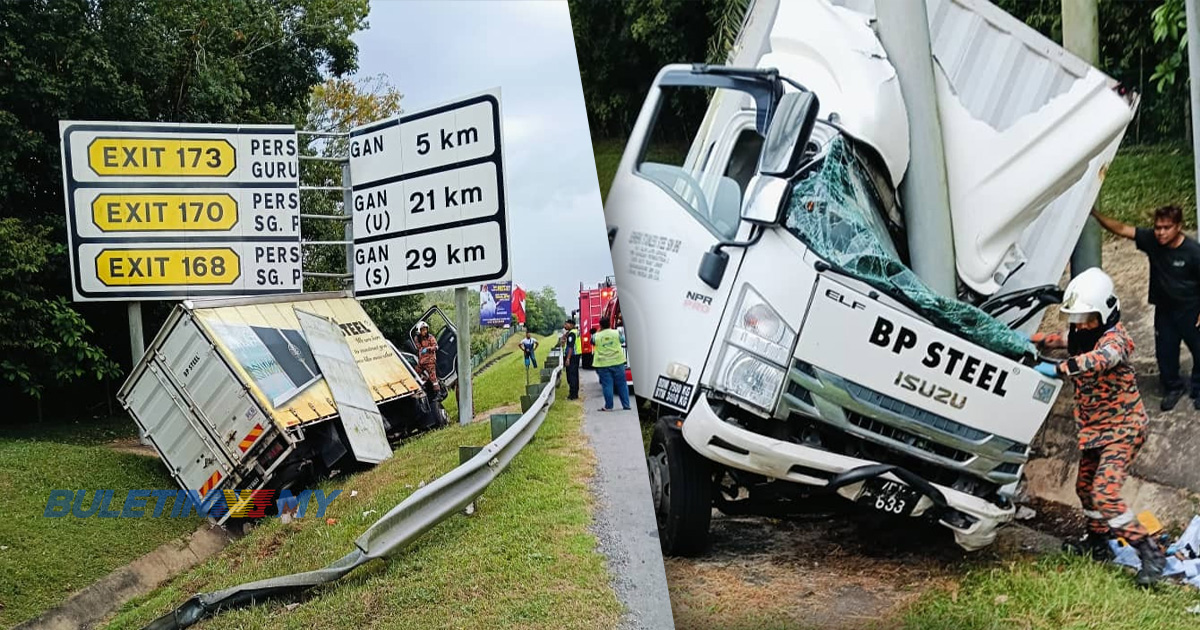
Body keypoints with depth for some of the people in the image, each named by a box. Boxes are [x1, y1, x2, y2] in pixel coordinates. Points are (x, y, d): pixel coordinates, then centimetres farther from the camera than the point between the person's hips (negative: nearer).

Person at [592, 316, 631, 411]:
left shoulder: (596, 336, -6)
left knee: (607, 385, 2)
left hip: (603, 364, -1)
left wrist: (598, 332, 17)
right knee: (621, 384, 9)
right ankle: (626, 404, 11)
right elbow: (622, 340, 16)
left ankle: (608, 406, 3)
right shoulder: (616, 333, -2)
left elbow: (592, 341, 14)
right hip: (617, 362, 1)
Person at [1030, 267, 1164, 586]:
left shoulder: (1115, 339, -24)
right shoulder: (1084, 335, 4)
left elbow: (1097, 360, -46)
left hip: (1122, 428, -9)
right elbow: (1060, 339, 23)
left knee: (1105, 493, -20)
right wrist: (1027, 340, 7)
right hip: (1093, 428, 10)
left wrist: (1057, 369, -53)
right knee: (1085, 487, 18)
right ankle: (1097, 542, 38)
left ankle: (1150, 553, -11)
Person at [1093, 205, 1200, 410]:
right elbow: (1121, 229, -14)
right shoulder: (1151, 240, -13)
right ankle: (1172, 388, 33)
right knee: (1165, 351, 12)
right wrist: (1095, 214, -26)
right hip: (1164, 309, 4)